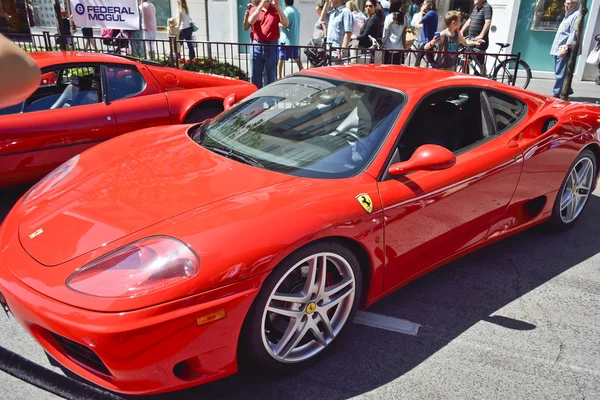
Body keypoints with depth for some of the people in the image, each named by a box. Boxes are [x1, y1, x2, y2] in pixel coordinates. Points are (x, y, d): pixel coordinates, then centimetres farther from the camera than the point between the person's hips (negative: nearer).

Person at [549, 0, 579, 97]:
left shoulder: (577, 15, -10)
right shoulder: (568, 15, 22)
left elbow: (574, 34, -18)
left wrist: (566, 47, -24)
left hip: (565, 50, -10)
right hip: (559, 49, 10)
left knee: (560, 73, -9)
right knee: (559, 73, 14)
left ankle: (556, 94, -7)